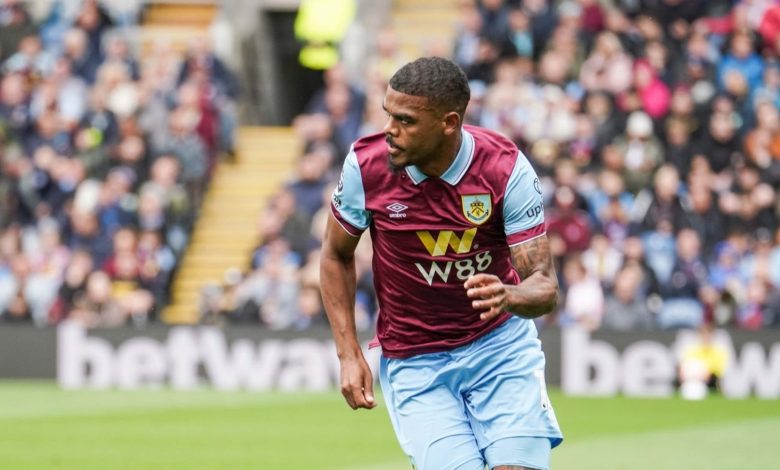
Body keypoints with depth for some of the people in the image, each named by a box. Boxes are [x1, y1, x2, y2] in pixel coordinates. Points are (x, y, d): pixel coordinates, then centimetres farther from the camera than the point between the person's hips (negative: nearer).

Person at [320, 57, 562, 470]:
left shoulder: (507, 168, -17)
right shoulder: (366, 164, -14)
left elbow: (545, 286, -17)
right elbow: (336, 256, 4)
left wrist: (508, 296, -40)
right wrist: (349, 354, -3)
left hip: (501, 343, 0)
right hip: (413, 363, 0)